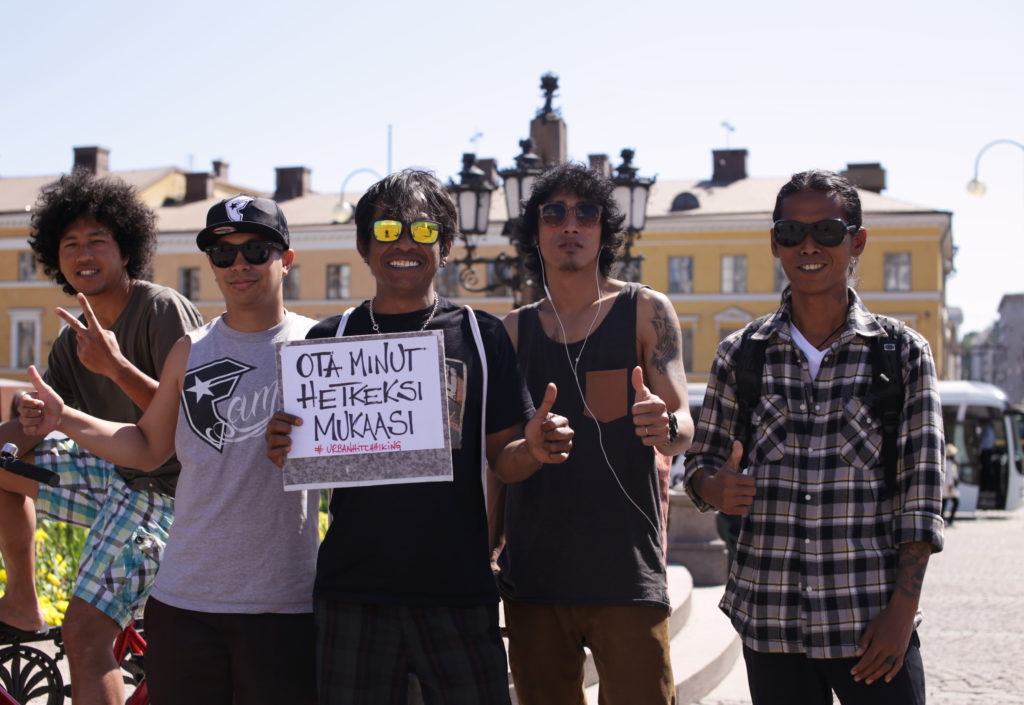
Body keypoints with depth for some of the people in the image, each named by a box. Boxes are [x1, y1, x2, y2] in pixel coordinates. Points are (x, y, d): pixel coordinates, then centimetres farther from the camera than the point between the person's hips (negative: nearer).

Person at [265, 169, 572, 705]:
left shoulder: (480, 334, 6)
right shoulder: (330, 339, 8)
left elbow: (502, 459, 7)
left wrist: (533, 449, -15)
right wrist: (283, 453, -12)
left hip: (458, 590, 0)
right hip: (353, 592, 1)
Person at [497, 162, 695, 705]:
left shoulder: (646, 312, 4)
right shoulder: (513, 331, 11)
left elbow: (683, 430, -3)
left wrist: (664, 426, -26)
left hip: (625, 574, -2)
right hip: (532, 575, 3)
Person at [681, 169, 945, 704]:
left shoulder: (904, 353, 3)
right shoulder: (740, 355, 7)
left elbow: (921, 491, 0)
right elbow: (701, 461, 13)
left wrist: (903, 609, -7)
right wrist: (716, 489, -10)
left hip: (872, 622, -1)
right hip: (770, 620, 1)